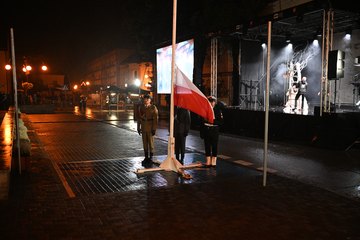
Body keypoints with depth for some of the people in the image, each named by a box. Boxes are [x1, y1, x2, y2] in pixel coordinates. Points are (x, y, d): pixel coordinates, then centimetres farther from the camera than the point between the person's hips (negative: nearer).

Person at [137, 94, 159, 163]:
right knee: (145, 142, 8)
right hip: (143, 127, 4)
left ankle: (151, 157, 14)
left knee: (151, 142, 2)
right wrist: (138, 128, 9)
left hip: (150, 127, -4)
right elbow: (139, 117, 11)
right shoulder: (141, 107, 5)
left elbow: (155, 119, -8)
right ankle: (146, 157, 18)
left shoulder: (153, 107, -7)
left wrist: (154, 129, -12)